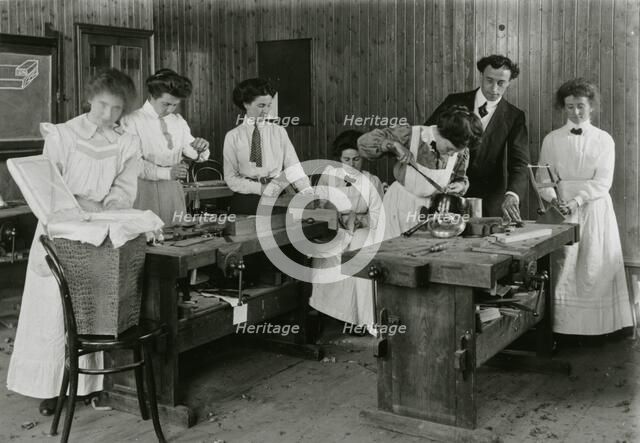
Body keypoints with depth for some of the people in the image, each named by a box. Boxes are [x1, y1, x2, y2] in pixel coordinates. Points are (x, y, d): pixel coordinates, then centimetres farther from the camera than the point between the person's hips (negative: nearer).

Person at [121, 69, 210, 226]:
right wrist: (166, 172, -25)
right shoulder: (132, 120, -5)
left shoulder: (178, 121, 11)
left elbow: (198, 156, 11)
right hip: (145, 189, -4)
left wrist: (201, 149, -13)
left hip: (174, 191, 5)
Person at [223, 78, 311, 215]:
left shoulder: (279, 132, 7)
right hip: (245, 201, -1)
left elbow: (293, 167, 0)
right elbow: (231, 178, 3)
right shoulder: (233, 137, 4)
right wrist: (260, 188, -11)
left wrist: (309, 193, -14)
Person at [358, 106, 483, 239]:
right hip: (401, 205, -2)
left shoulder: (461, 152, -9)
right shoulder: (411, 136, -18)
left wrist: (460, 185, -12)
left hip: (431, 207, 3)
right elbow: (364, 142, -15)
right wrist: (394, 145, -30)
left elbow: (461, 178, 11)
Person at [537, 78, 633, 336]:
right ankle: (563, 326, -1)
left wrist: (576, 200, -17)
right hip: (562, 209, 0)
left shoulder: (604, 140, 6)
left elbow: (603, 182, -3)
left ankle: (598, 325, 7)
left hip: (595, 208, 0)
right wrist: (553, 199, -17)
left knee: (598, 266, -1)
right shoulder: (552, 140, 8)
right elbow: (544, 177, 2)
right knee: (564, 266, -5)